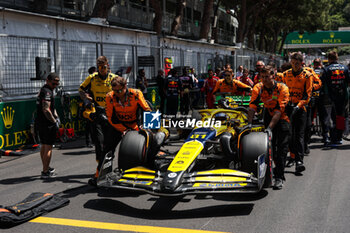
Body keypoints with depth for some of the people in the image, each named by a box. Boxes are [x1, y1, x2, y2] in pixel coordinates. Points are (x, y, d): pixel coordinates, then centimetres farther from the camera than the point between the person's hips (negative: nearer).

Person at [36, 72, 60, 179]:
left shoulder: (43, 90, 18)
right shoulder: (47, 92, -16)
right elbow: (46, 110, -25)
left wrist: (56, 116, 16)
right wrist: (54, 122, -18)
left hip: (40, 122, 11)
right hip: (47, 124, -11)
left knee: (43, 146, 18)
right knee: (48, 147, -5)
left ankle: (46, 168, 30)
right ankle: (45, 172, -2)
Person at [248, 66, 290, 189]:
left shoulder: (282, 88, -24)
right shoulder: (258, 88, -12)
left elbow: (279, 111, -28)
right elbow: (252, 107, -16)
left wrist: (270, 128, -35)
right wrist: (249, 123, -29)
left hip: (282, 117, -4)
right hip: (269, 114, 4)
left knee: (282, 148, -11)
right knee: (270, 145, 3)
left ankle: (279, 177, -9)